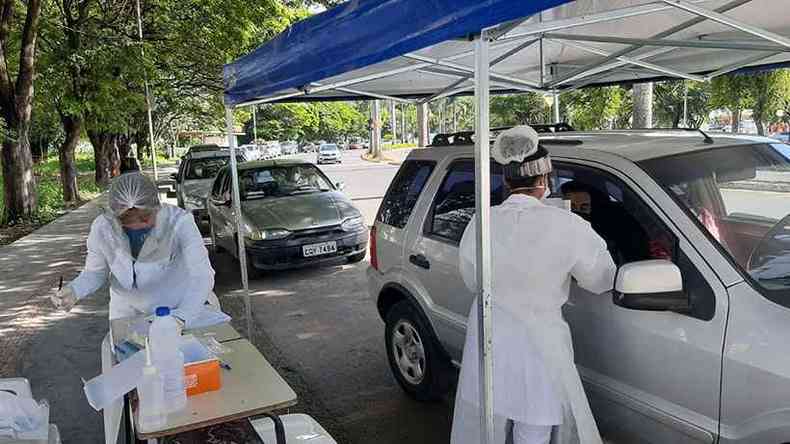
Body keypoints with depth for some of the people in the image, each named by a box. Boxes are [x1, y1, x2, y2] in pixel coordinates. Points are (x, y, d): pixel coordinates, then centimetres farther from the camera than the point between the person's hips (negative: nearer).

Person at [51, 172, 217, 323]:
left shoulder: (179, 221, -30)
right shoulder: (102, 228, -20)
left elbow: (202, 275, -35)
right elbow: (95, 273, -4)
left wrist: (181, 317, -50)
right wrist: (74, 290, -27)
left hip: (179, 307, -2)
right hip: (128, 309, 3)